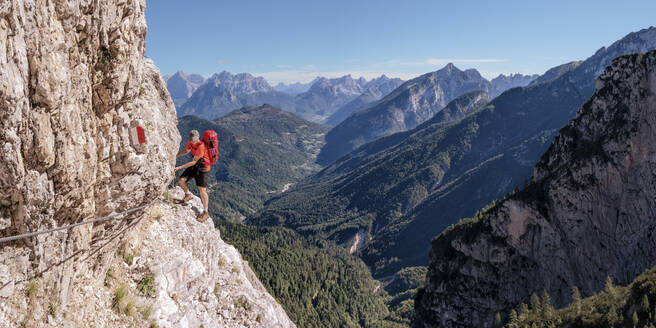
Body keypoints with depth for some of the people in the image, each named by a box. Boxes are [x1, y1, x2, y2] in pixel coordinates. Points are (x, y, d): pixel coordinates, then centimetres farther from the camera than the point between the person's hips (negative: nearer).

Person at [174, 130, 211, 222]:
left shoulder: (201, 146, -29)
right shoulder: (190, 142, -3)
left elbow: (194, 162, -26)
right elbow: (186, 151, 18)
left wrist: (179, 167, -25)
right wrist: (175, 156, 5)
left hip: (203, 167, -7)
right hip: (194, 166, 7)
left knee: (202, 190, -9)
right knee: (181, 181, -3)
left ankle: (205, 213, 1)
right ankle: (188, 195, 27)